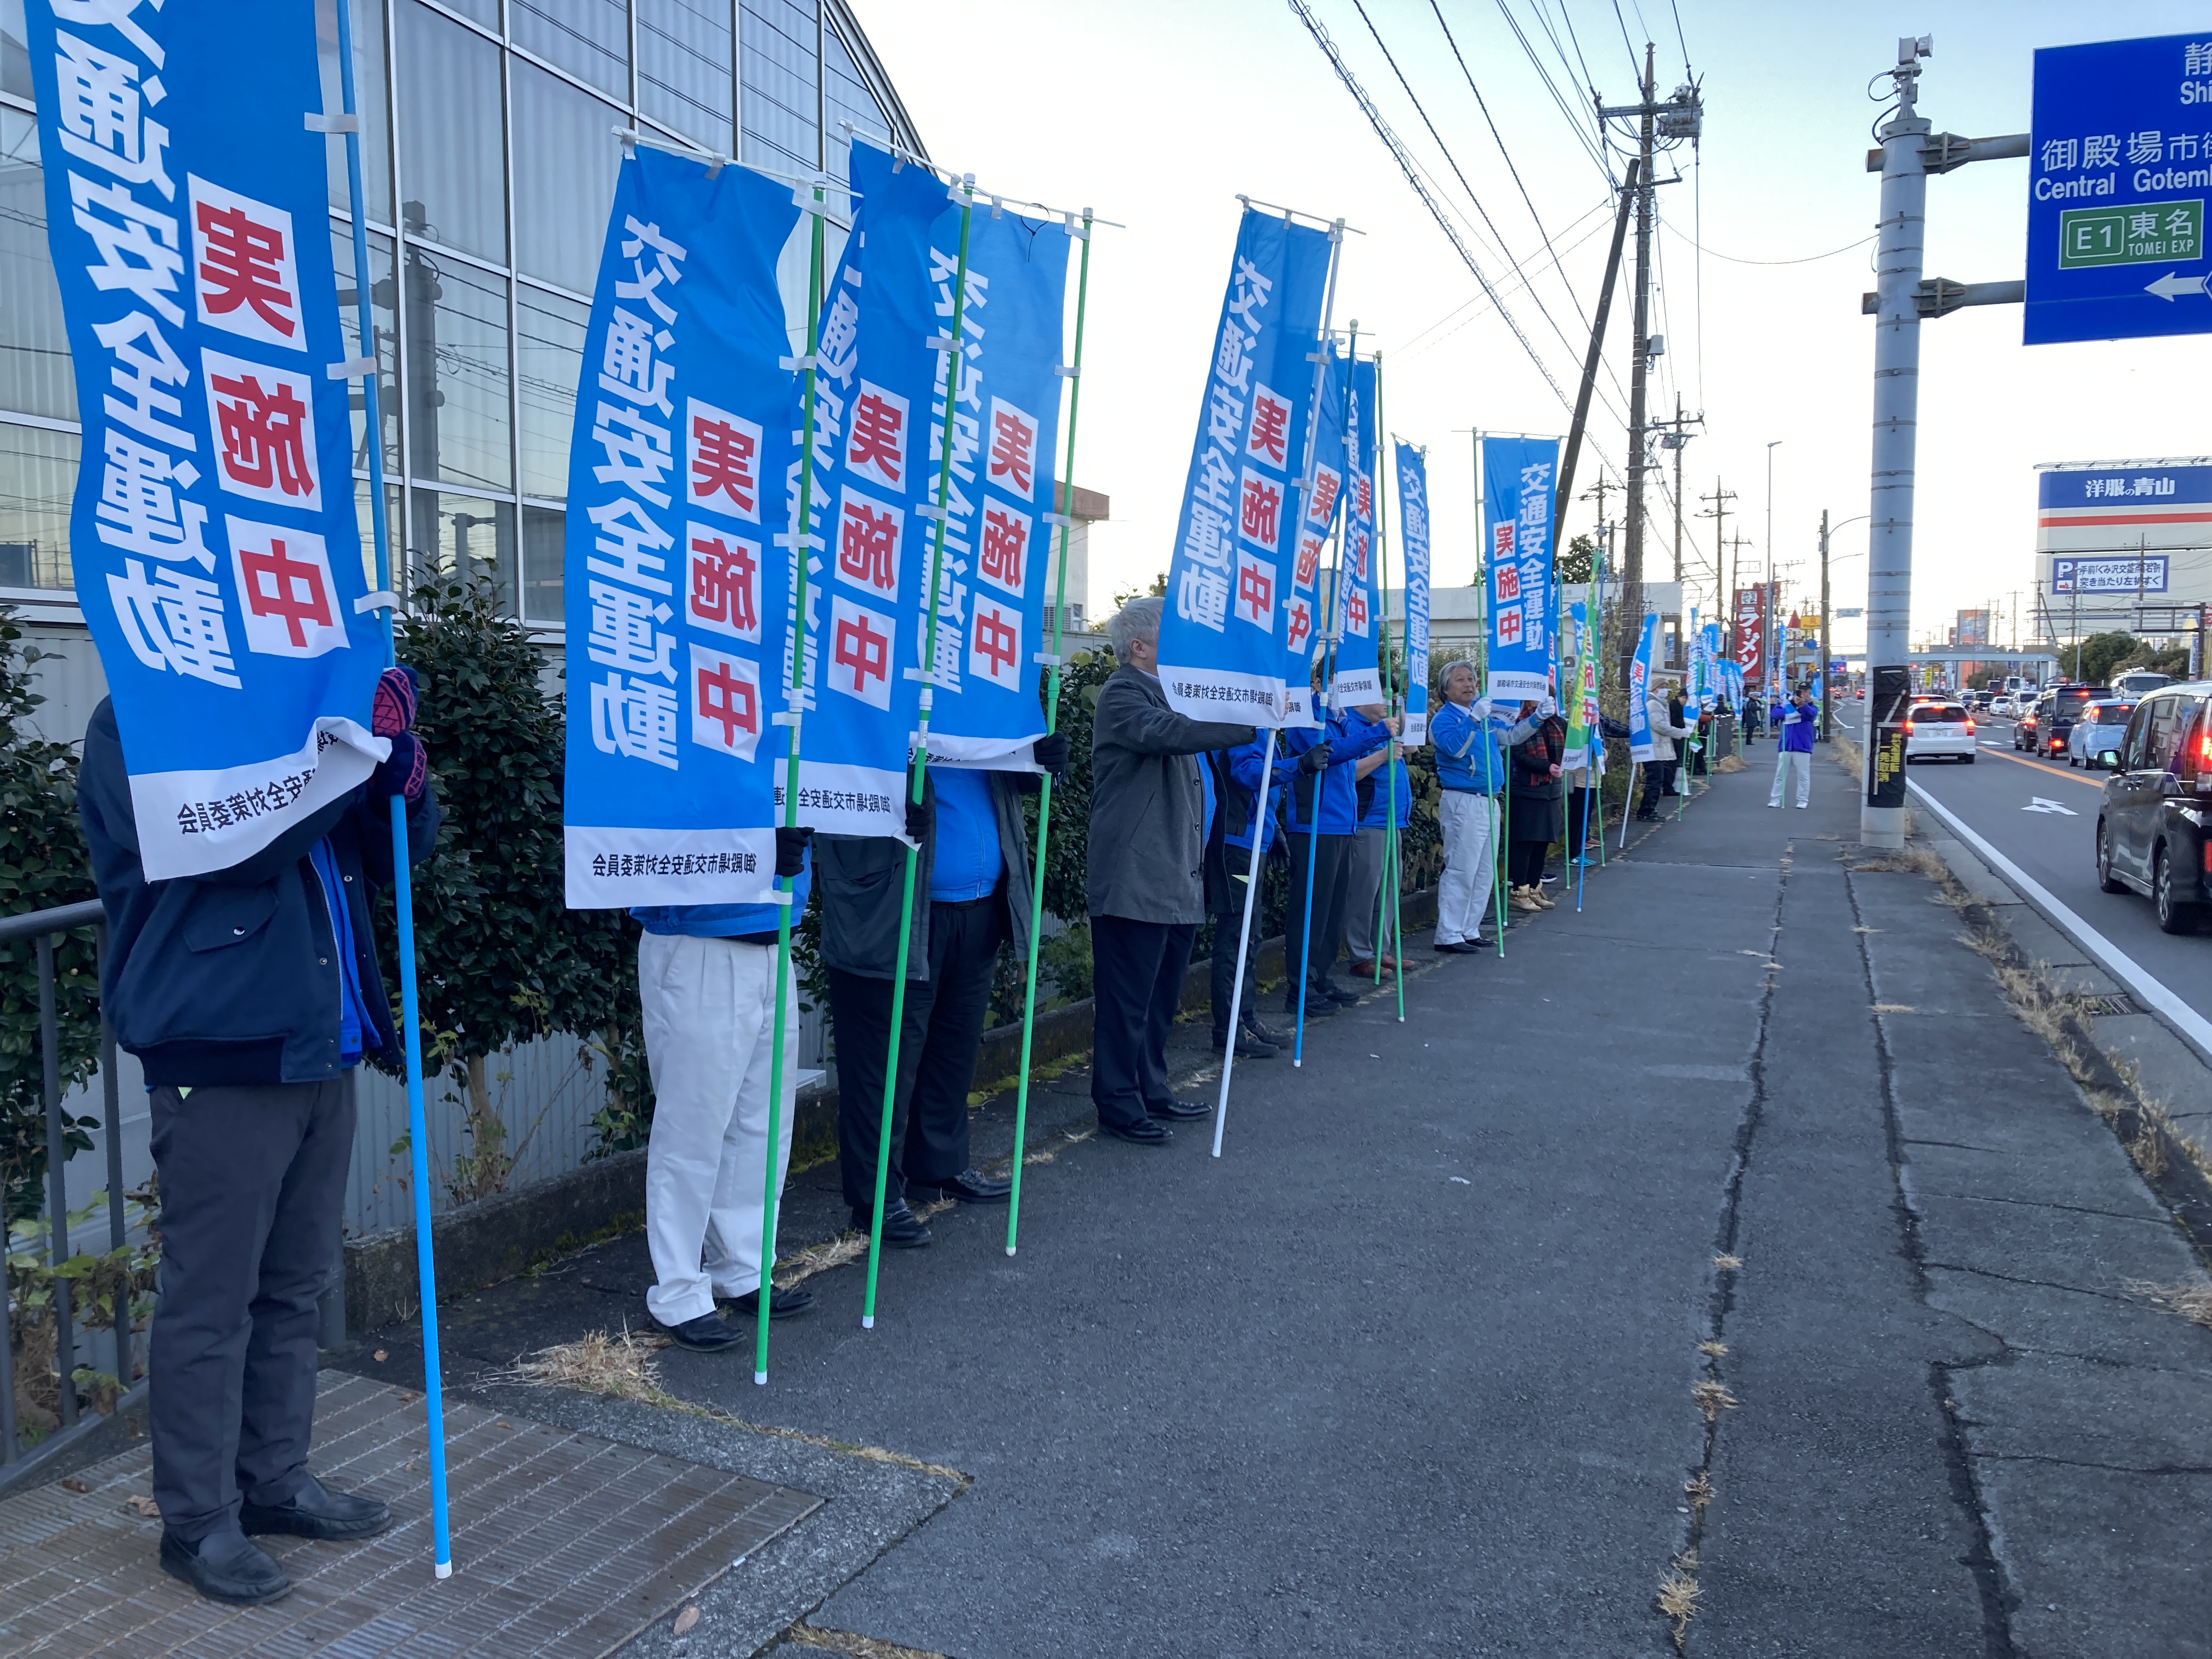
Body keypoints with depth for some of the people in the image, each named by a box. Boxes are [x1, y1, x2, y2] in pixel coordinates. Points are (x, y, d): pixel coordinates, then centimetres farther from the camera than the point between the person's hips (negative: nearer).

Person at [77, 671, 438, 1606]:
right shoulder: (134, 723, -6)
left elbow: (392, 854, 12)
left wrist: (395, 757, -8)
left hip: (318, 1049, 7)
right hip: (220, 1058, -7)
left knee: (293, 1290, 15)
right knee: (211, 1301, 2)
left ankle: (274, 1482, 29)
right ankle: (198, 1520, 17)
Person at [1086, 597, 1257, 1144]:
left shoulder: (1168, 693, 21)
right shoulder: (1123, 694, -11)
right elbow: (1173, 733, -29)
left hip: (1177, 881, 10)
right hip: (1133, 882, -10)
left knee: (1161, 997, 16)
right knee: (1126, 1000, -2)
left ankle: (1150, 1091, 26)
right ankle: (1118, 1105, 6)